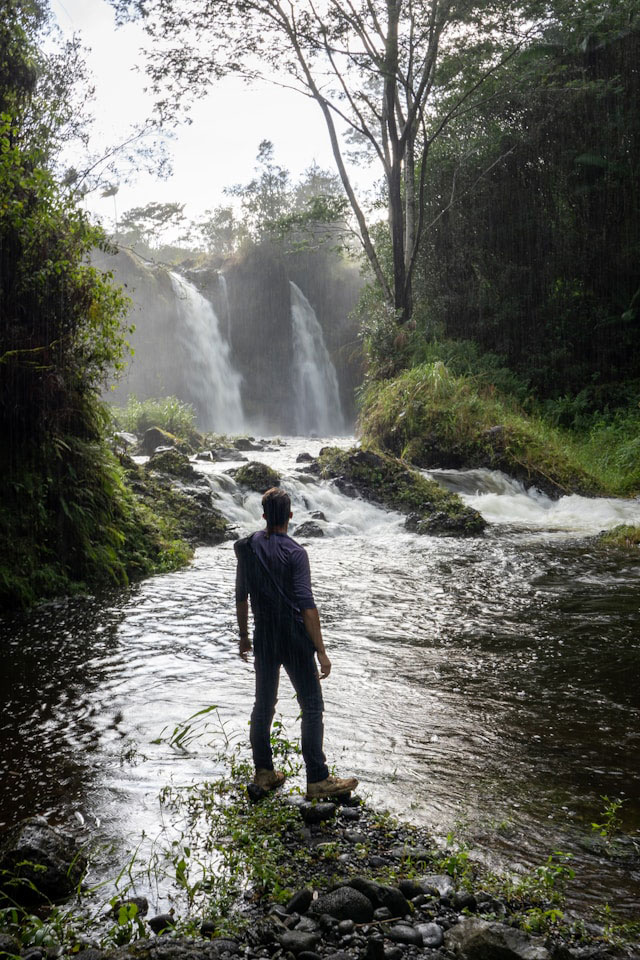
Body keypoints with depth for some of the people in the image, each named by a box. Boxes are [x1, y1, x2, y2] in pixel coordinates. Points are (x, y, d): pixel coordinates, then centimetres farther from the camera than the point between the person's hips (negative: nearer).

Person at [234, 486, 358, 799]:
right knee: (312, 708, 3)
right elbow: (307, 606, -20)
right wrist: (321, 652, -17)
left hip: (263, 641, 6)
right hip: (295, 643, -6)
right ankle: (317, 780, 6)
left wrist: (244, 636, 21)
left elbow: (241, 597, 9)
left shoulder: (247, 548, 1)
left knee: (263, 705, 16)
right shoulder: (294, 553, -17)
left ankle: (263, 772, 26)